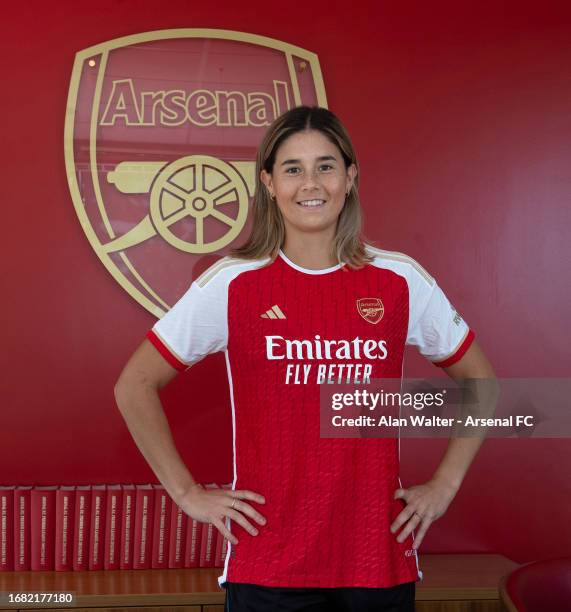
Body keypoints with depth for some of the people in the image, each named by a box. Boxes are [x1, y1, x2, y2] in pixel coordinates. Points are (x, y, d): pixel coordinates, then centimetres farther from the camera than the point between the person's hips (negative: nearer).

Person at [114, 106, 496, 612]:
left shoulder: (400, 281, -1)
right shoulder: (232, 285, -6)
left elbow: (482, 381, 11)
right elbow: (134, 386, 0)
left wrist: (444, 484, 5)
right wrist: (188, 493, -3)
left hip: (380, 558, 2)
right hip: (267, 566, -1)